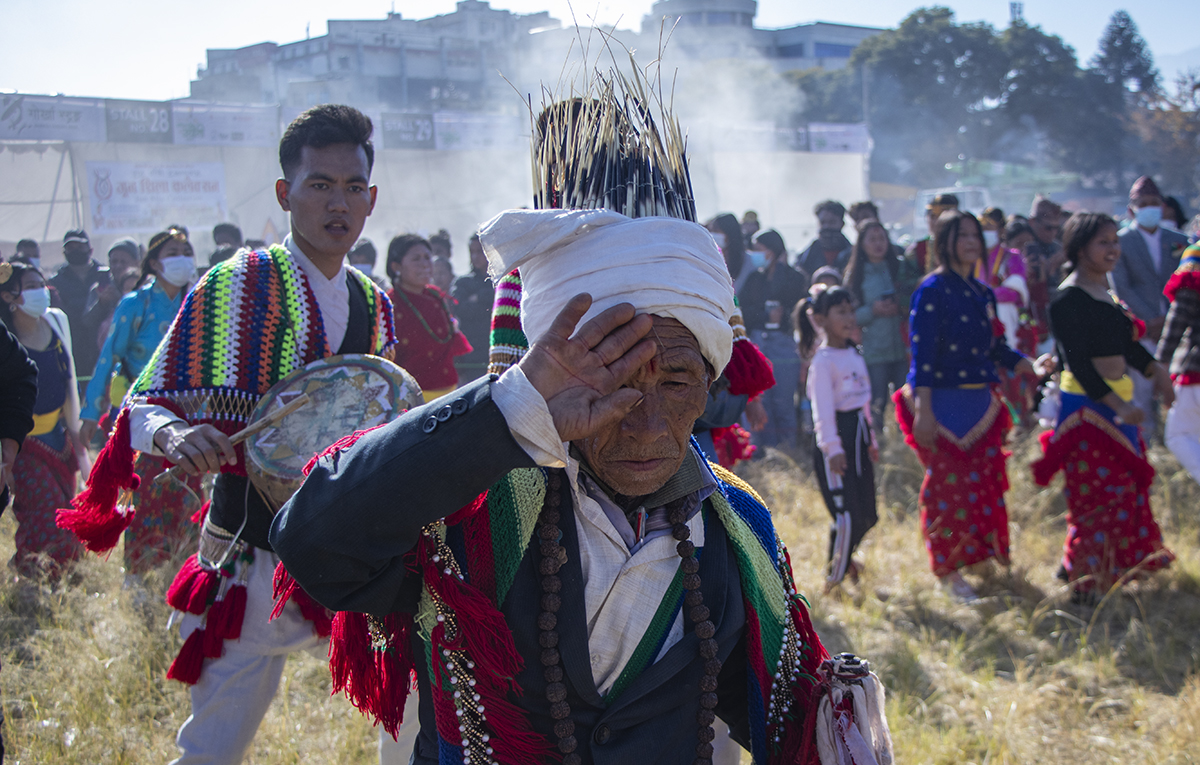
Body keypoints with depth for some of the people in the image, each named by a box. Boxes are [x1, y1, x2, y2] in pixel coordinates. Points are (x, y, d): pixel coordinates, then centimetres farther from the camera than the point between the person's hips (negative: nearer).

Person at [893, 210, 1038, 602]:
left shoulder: (982, 293, 12)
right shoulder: (932, 291, -10)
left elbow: (995, 347, 18)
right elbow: (922, 355, -15)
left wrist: (1031, 367, 2)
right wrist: (923, 411, -20)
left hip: (980, 404, 7)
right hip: (943, 404, -7)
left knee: (987, 481, 7)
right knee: (950, 485, -2)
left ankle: (982, 556, 22)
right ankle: (948, 571, 9)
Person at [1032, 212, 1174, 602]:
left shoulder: (1105, 288, 11)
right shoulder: (1069, 299, -16)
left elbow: (1125, 342, 20)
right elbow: (1078, 363, -22)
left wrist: (1155, 369, 3)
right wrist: (1117, 406, -28)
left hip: (1117, 399, 9)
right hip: (1087, 405, -9)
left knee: (1124, 483, 16)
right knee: (1097, 490, -6)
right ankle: (1086, 580, 4)